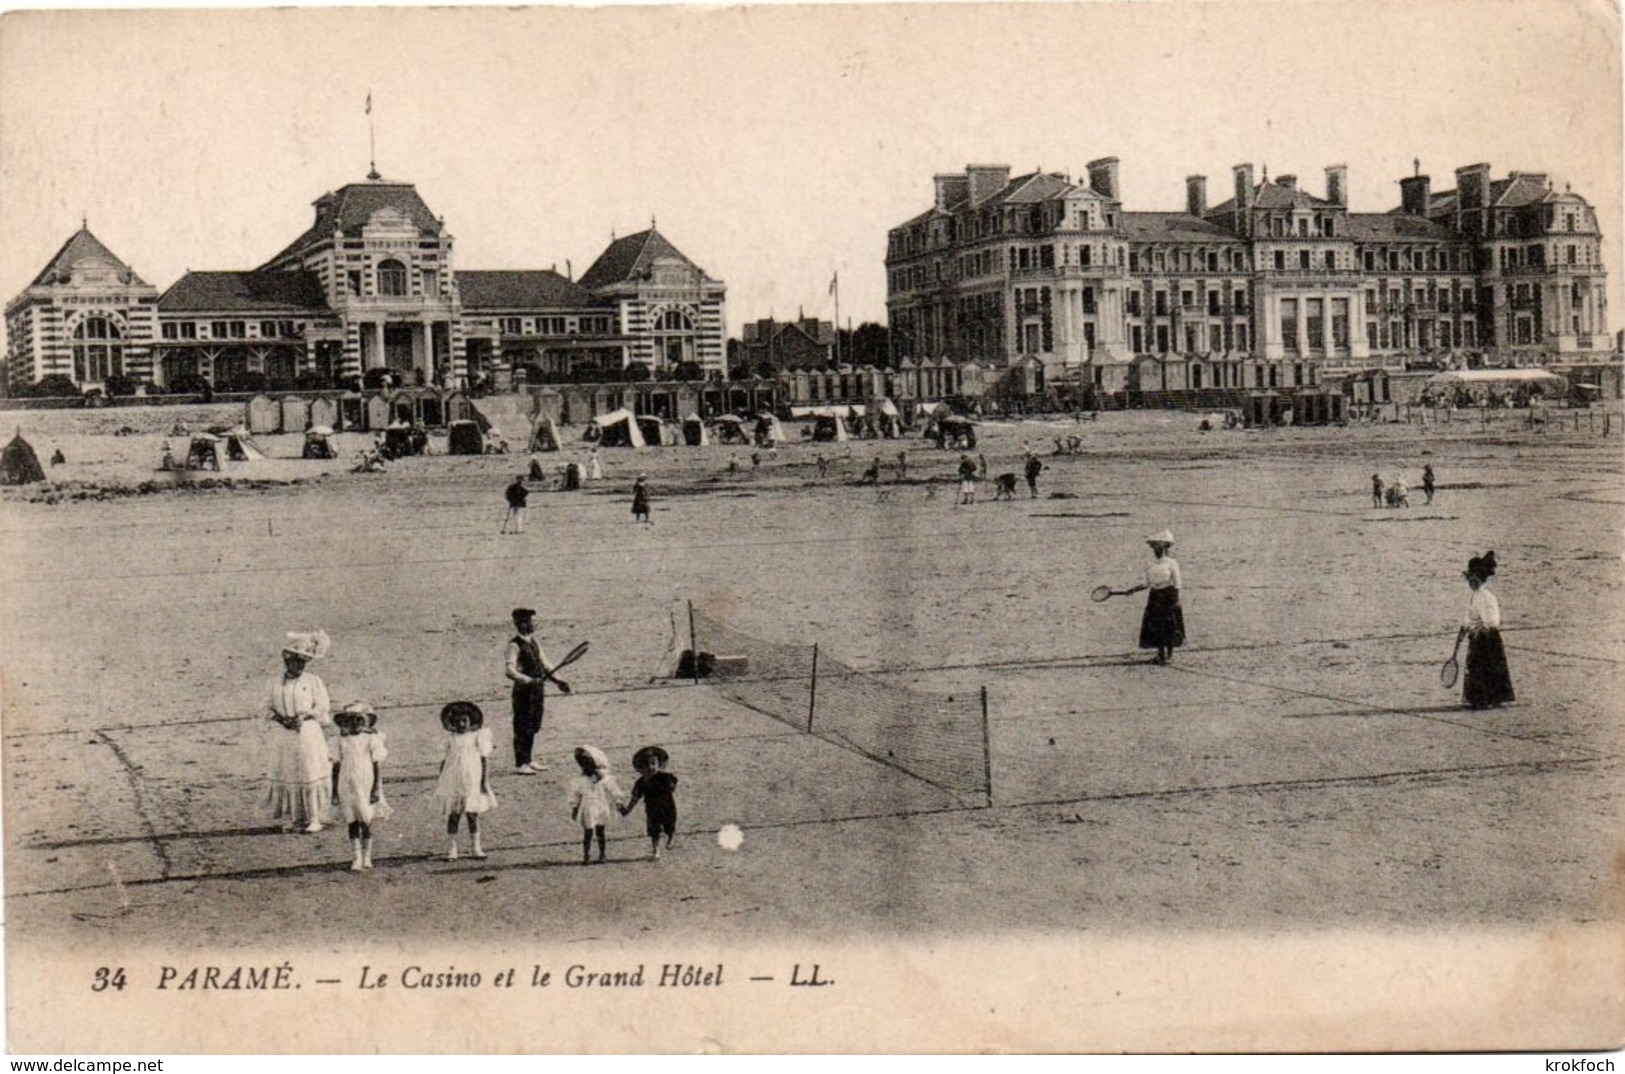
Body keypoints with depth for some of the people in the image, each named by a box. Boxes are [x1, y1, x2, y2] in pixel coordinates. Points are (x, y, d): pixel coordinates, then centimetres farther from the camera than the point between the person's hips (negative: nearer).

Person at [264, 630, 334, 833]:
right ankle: (289, 818, 10)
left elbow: (322, 707, 0)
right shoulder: (276, 684, 9)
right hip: (283, 736, 3)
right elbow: (271, 709, 12)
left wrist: (304, 716, -14)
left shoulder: (313, 682, 0)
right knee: (284, 776, 2)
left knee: (310, 775, -2)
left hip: (308, 734, -3)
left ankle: (313, 818, 4)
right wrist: (282, 719, -7)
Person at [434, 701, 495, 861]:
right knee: (452, 814, 2)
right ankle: (452, 848, 8)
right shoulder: (451, 737, 7)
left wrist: (484, 780, -7)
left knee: (472, 813, 1)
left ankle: (476, 847, 11)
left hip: (472, 781, -2)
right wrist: (440, 780, 10)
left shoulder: (477, 736, -1)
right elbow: (446, 759, 13)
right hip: (452, 781, 2)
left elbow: (484, 759, -2)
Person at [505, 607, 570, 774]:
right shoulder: (515, 645, -14)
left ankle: (528, 761, 25)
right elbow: (509, 670, -24)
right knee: (522, 728, -1)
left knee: (533, 727, 14)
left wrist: (557, 680, 9)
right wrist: (530, 680, -30)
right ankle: (520, 764, 8)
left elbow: (544, 663, 19)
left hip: (537, 690, 8)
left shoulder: (534, 642, 12)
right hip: (524, 691, -8)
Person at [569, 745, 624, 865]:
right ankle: (586, 856, 11)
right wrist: (574, 808, 5)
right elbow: (575, 795, 5)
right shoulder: (580, 780, -5)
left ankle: (602, 855, 21)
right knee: (587, 833, 2)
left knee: (600, 832, 10)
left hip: (601, 809, 0)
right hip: (587, 810, 0)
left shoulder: (604, 778, -7)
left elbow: (613, 792, 2)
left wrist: (618, 804, 3)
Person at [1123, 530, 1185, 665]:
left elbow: (1177, 584, -6)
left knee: (1169, 627, -2)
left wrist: (1175, 601, -11)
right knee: (1156, 627, 4)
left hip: (1168, 595, -5)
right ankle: (1160, 655, 12)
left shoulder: (1171, 563, -6)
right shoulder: (1151, 564, 9)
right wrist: (1133, 590, 6)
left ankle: (1169, 654, 7)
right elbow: (1147, 583, 15)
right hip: (1155, 596, 5)